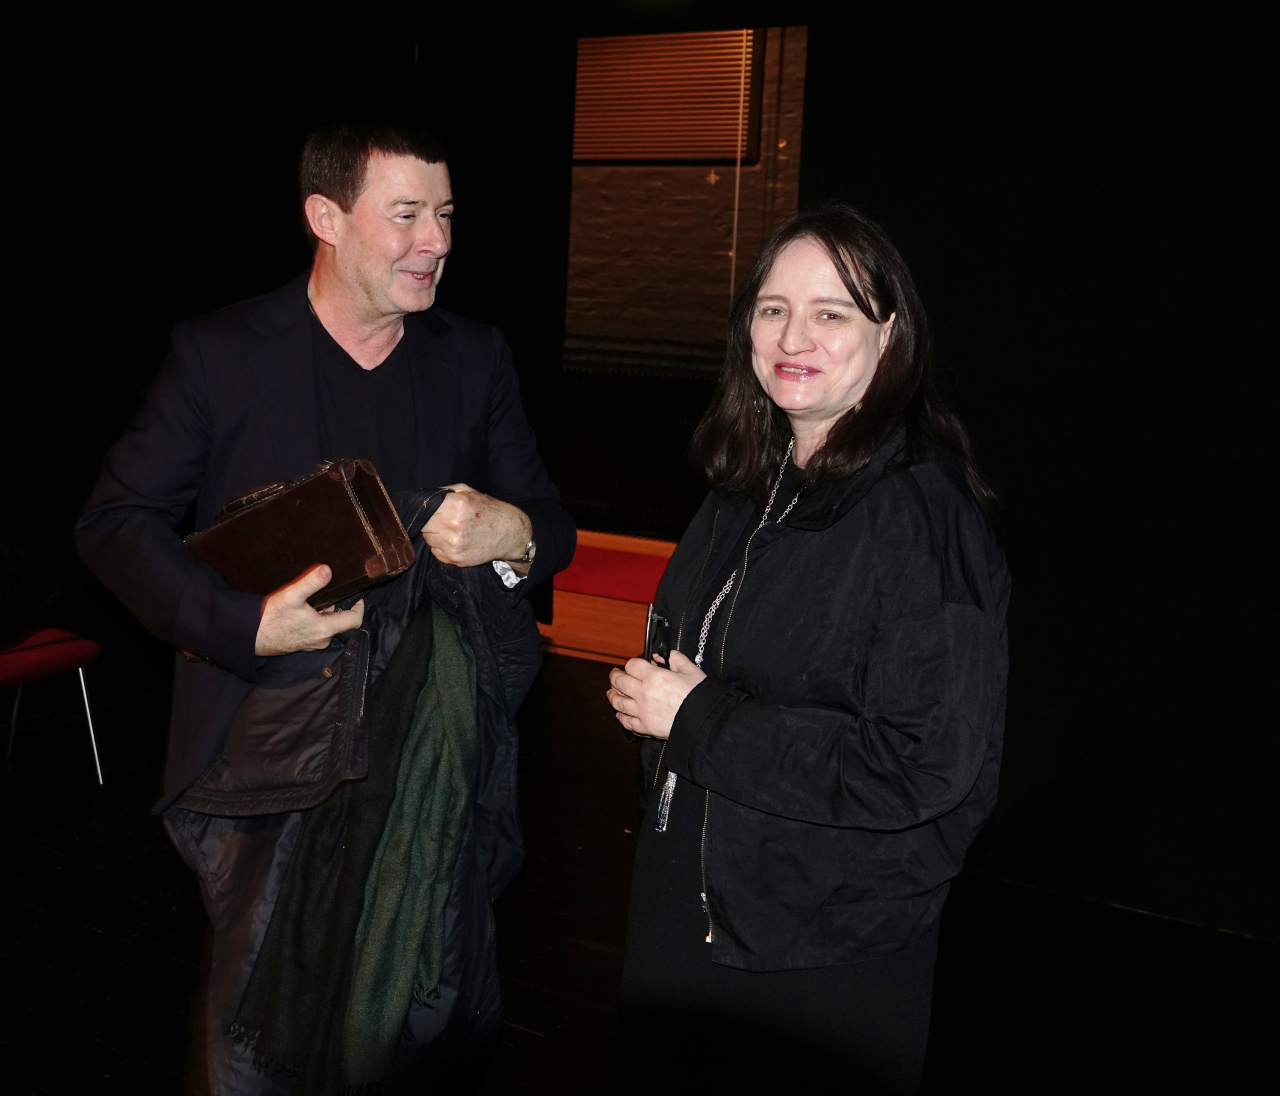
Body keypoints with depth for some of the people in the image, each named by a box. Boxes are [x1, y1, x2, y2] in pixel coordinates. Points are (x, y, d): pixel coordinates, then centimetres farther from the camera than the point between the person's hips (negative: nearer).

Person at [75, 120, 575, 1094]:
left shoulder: (477, 359, 4)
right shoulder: (220, 354, -4)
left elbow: (551, 527, 9)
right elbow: (117, 522, -2)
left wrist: (515, 534, -17)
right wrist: (245, 623, -17)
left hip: (435, 752, 2)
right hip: (272, 749, -2)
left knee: (433, 1017, 13)